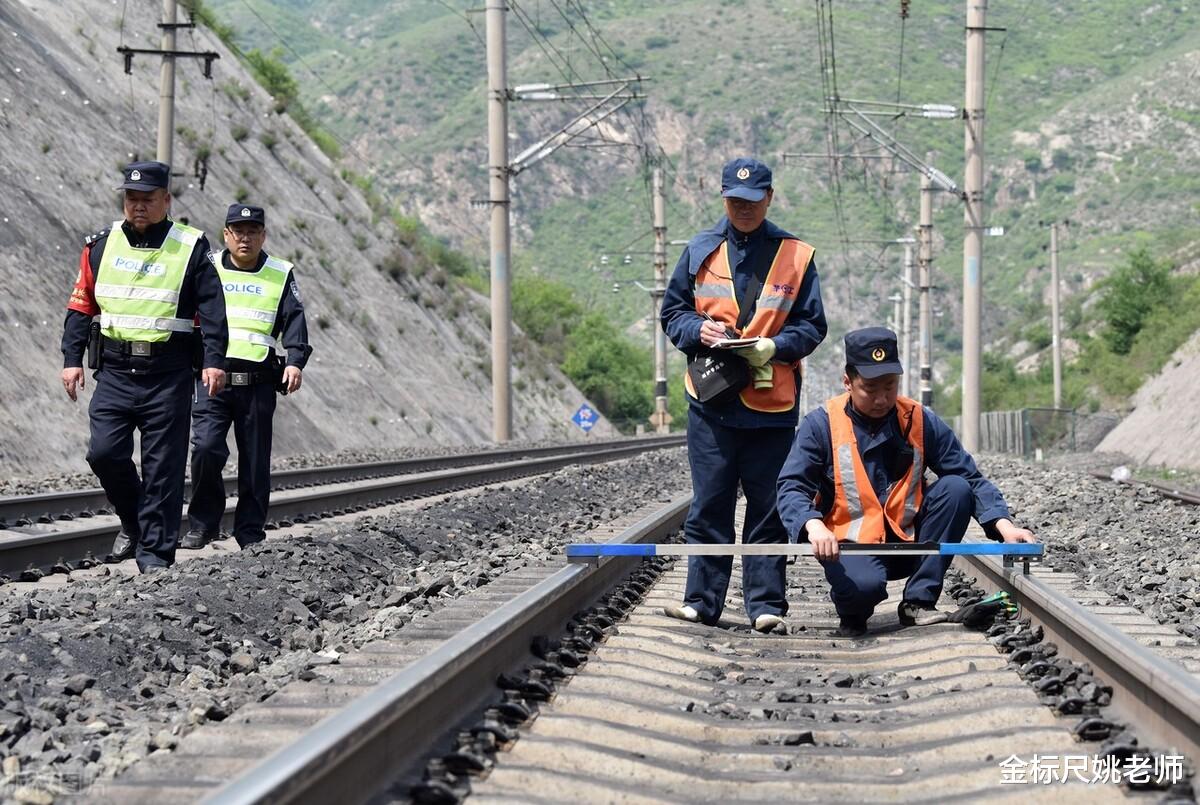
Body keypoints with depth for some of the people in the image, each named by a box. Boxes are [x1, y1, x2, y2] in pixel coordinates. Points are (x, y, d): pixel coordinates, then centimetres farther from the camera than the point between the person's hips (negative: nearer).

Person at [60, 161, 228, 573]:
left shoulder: (191, 248, 1)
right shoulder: (101, 245, 10)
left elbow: (212, 310, -2)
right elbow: (80, 306, 13)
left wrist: (214, 361, -12)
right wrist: (72, 359, 5)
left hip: (169, 374, -3)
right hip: (115, 372, 3)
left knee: (163, 467, -2)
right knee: (104, 452, -7)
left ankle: (156, 551, 5)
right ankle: (133, 522, 19)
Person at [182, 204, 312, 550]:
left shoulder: (281, 275, 9)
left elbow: (294, 321, 0)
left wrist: (295, 362, -16)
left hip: (258, 383, 0)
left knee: (255, 461, 3)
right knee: (205, 449, -15)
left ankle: (251, 532, 14)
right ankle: (203, 525, 0)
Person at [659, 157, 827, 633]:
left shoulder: (795, 255, 5)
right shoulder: (700, 250, 10)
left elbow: (812, 326, 4)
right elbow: (672, 311, 14)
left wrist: (773, 348, -14)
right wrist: (698, 330, -8)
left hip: (772, 402, -1)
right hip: (711, 401, 1)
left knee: (769, 508, 1)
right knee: (708, 505, 3)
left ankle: (766, 603, 7)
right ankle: (702, 601, 10)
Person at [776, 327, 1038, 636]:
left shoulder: (920, 421, 2)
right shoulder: (822, 425, -5)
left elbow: (970, 478, -2)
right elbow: (791, 488, -12)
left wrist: (1003, 524, -19)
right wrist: (813, 525, -35)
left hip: (909, 541, 4)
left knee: (955, 488, -19)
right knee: (865, 585, -38)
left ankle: (918, 601, -11)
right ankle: (853, 611, 4)